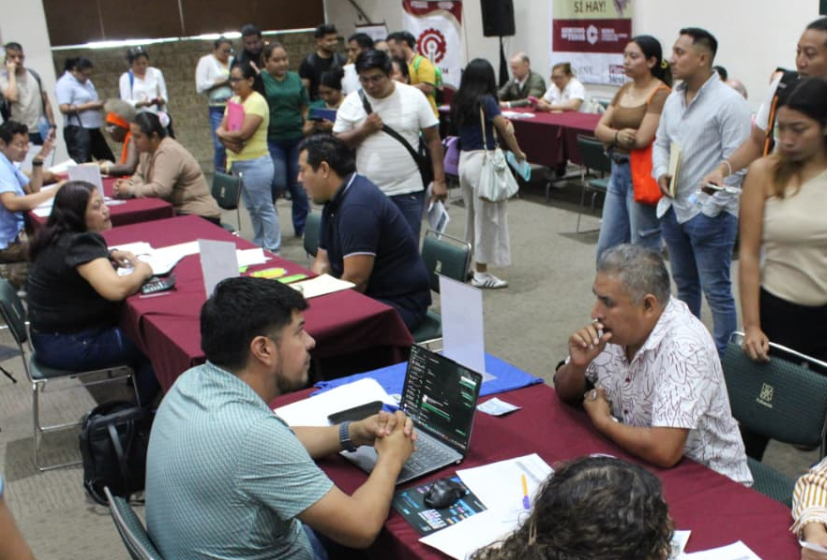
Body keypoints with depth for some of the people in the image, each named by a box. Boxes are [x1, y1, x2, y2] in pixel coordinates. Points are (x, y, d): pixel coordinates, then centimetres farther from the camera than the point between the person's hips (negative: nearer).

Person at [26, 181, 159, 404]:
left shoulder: (59, 238, 5)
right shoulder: (79, 244, -25)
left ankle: (138, 382, 30)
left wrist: (108, 256, 7)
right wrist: (142, 270, -17)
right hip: (66, 346, -10)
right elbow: (116, 289, -38)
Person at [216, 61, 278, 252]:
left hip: (255, 163, -9)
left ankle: (272, 250, 5)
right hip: (237, 163, 9)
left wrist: (224, 134, -7)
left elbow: (244, 132, -23)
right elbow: (221, 129, 6)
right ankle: (259, 246, 27)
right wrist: (228, 138, -15)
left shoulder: (257, 101, -14)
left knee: (264, 208, -1)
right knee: (252, 208, 17)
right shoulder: (234, 101, 12)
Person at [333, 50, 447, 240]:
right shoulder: (352, 102, 0)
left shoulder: (414, 96, -2)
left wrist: (439, 180, -4)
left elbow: (433, 139, 0)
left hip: (409, 190, -1)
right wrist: (364, 130, -13)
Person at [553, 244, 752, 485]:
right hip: (641, 461, 6)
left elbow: (664, 451, -34)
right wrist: (578, 364, -15)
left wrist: (602, 421, -17)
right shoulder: (615, 327, -6)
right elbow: (565, 392, 6)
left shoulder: (684, 346, -27)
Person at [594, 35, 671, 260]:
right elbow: (600, 129, 6)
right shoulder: (624, 90, 12)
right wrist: (618, 135, -17)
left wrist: (611, 136, -3)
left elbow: (642, 139, -20)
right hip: (617, 170, 8)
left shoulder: (661, 94, -13)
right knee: (607, 248, 14)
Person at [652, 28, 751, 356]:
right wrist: (661, 172, 0)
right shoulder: (673, 99, 10)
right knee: (685, 285, 19)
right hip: (673, 208, 7)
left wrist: (710, 208, -18)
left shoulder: (728, 102, -13)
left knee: (716, 290, 0)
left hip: (710, 214, -7)